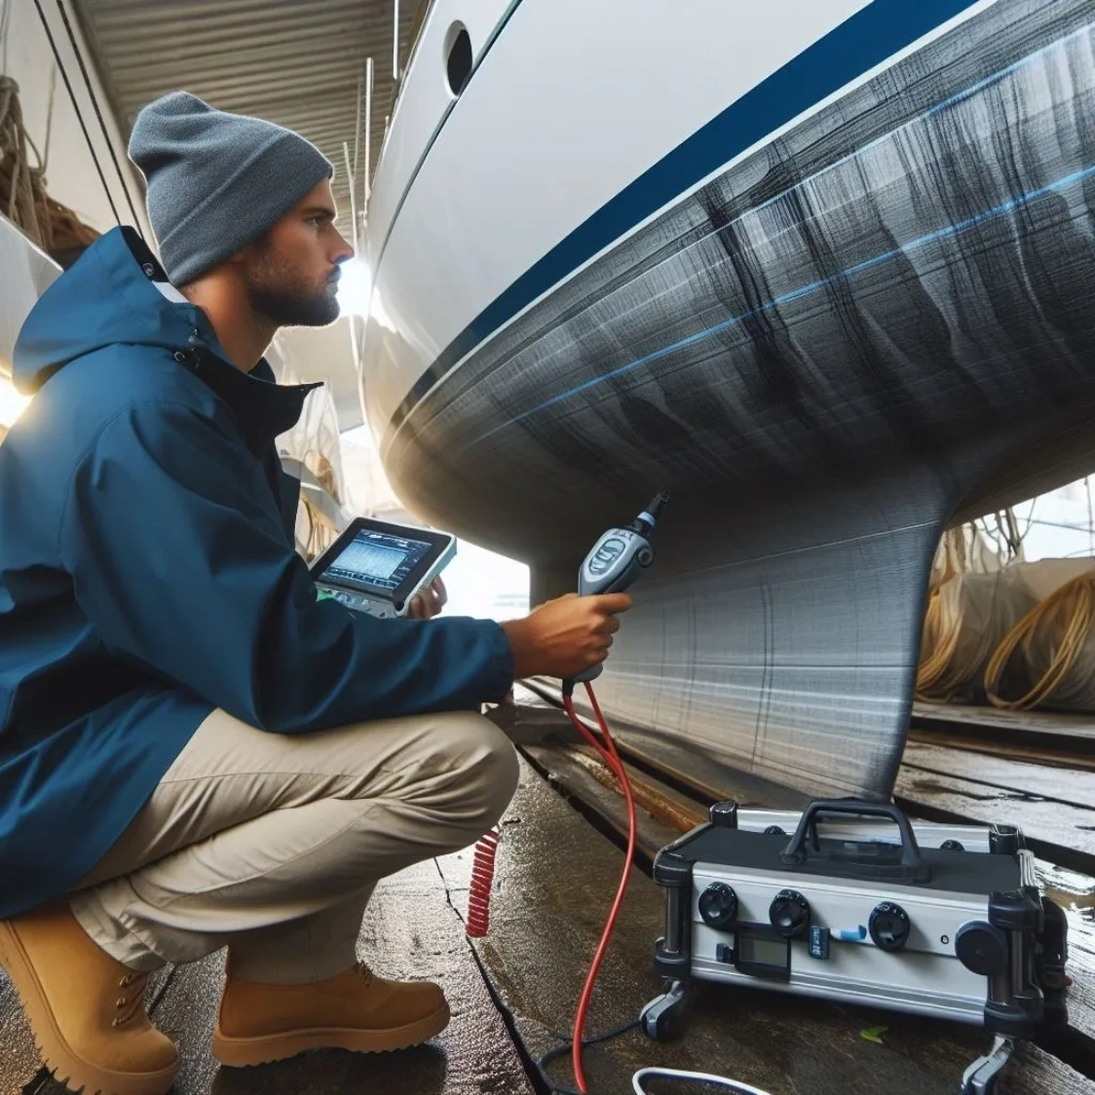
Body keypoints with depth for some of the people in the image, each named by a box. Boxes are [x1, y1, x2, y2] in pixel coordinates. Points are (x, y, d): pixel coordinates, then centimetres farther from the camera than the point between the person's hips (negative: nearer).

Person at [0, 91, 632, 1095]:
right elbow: (280, 668, -27)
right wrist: (516, 649, -19)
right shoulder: (140, 406, -23)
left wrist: (378, 604, 1)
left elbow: (251, 603, 17)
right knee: (464, 758, -25)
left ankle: (289, 982, 9)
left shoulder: (195, 378, 11)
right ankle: (100, 932, -7)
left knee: (435, 698, 10)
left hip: (126, 710, 10)